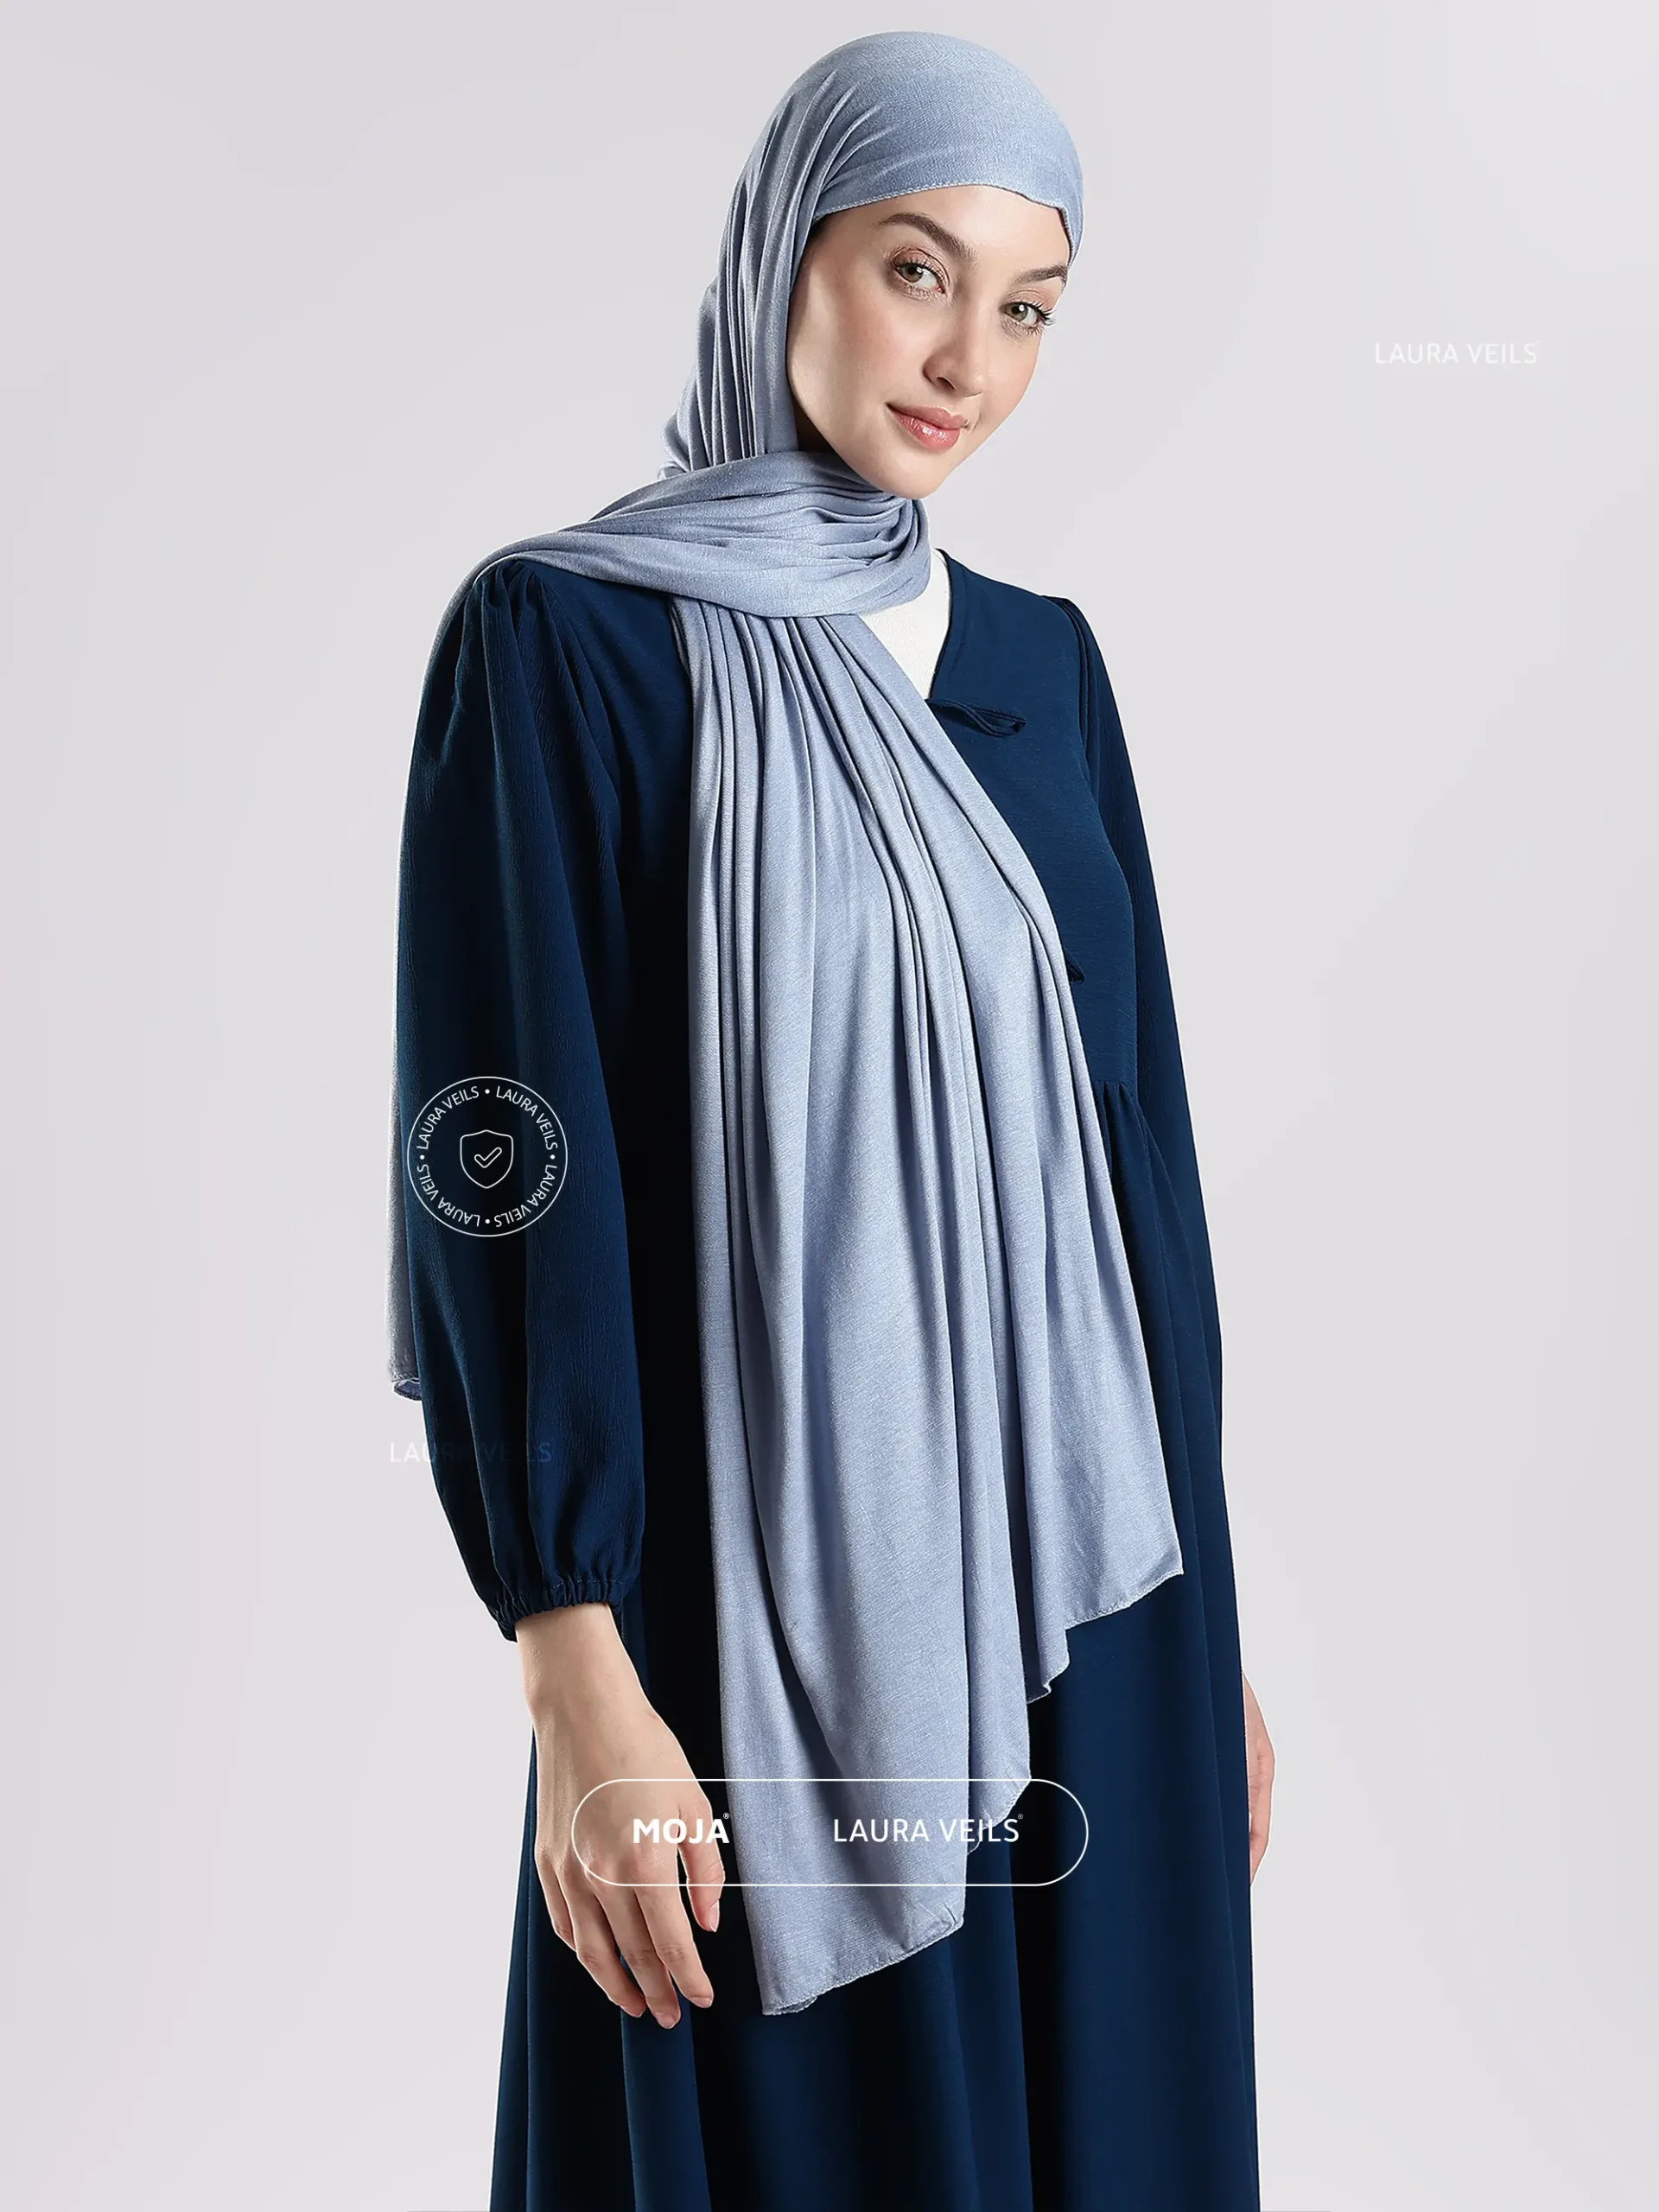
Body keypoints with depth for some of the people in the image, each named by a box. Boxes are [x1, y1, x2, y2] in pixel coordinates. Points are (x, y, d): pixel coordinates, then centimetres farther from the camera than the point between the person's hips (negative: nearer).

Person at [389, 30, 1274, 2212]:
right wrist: (580, 1687, -16)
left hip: (1080, 1592, 6)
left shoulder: (1038, 661, 9)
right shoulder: (561, 637, -8)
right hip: (776, 1590, -5)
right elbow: (509, 1169, -12)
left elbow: (1133, 1123, 11)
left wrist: (1206, 1613, 11)